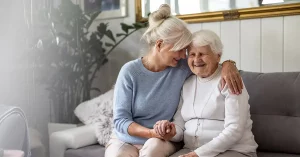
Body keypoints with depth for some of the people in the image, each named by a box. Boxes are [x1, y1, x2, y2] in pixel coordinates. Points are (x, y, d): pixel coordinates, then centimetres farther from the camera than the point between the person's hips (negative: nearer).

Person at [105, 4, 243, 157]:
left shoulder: (182, 67, -5)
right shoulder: (130, 71, -13)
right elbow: (120, 120, -12)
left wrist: (227, 64, -13)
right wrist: (152, 132, -28)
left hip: (162, 142, 2)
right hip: (125, 140, -2)